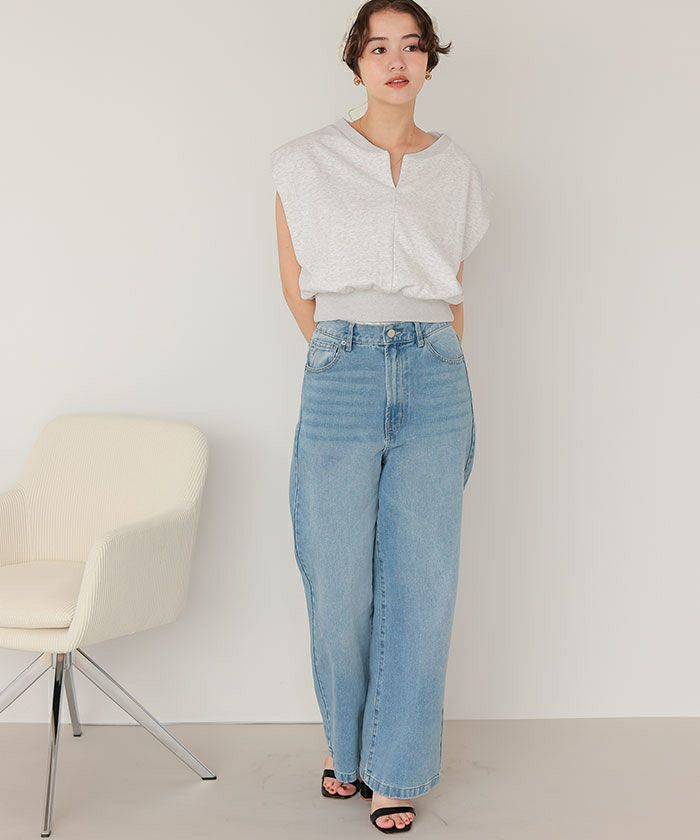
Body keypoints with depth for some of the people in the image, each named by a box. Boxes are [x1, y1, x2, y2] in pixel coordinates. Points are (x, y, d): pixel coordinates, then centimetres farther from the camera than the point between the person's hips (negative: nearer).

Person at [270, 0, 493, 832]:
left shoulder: (455, 170, 11)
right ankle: (348, 745, 28)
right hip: (342, 375, -1)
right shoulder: (307, 162, 4)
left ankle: (396, 770, 17)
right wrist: (348, 357, 7)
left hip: (434, 375, 2)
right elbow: (295, 286, 9)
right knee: (339, 582, 4)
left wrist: (448, 374, 10)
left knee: (420, 582, 3)